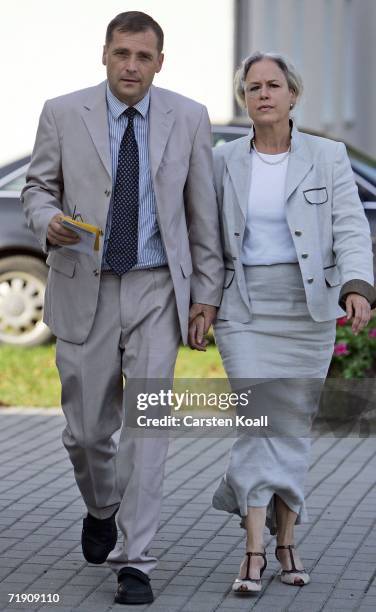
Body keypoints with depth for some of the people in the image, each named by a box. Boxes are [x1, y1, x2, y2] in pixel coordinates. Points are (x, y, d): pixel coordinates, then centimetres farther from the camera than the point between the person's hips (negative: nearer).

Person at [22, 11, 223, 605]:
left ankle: (135, 562, -2)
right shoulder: (63, 114, -1)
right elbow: (38, 187, 8)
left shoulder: (188, 119, 1)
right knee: (87, 429, 7)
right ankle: (101, 510, 39)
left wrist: (207, 292, 4)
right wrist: (48, 220, -16)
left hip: (156, 289, 0)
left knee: (147, 423, -8)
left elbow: (203, 214, 5)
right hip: (84, 288, 1)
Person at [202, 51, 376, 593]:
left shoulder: (328, 158, 1)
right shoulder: (225, 162, 5)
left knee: (294, 422, 6)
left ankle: (286, 540, 19)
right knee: (258, 420, -9)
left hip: (309, 305, 0)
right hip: (245, 307, 0)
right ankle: (255, 551, -9)